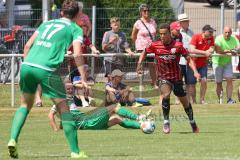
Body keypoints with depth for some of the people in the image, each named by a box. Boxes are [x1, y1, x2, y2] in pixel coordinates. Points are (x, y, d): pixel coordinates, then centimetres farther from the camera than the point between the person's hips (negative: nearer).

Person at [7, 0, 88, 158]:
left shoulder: (47, 24, 25)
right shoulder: (75, 29, 11)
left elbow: (28, 45, 19)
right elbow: (77, 54, -3)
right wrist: (84, 78, -3)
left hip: (27, 65, 4)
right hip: (47, 69, -4)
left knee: (25, 104, 21)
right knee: (63, 108, 4)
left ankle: (13, 139, 2)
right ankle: (75, 151, 3)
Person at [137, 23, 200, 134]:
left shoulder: (178, 46, -11)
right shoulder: (155, 45, -6)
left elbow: (189, 59, -7)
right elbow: (145, 52, 13)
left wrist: (195, 71, -20)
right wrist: (139, 64, 0)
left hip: (176, 78, 0)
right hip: (163, 78, 0)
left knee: (185, 101, 11)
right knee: (165, 95, -29)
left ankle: (193, 123, 35)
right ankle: (166, 122, -17)